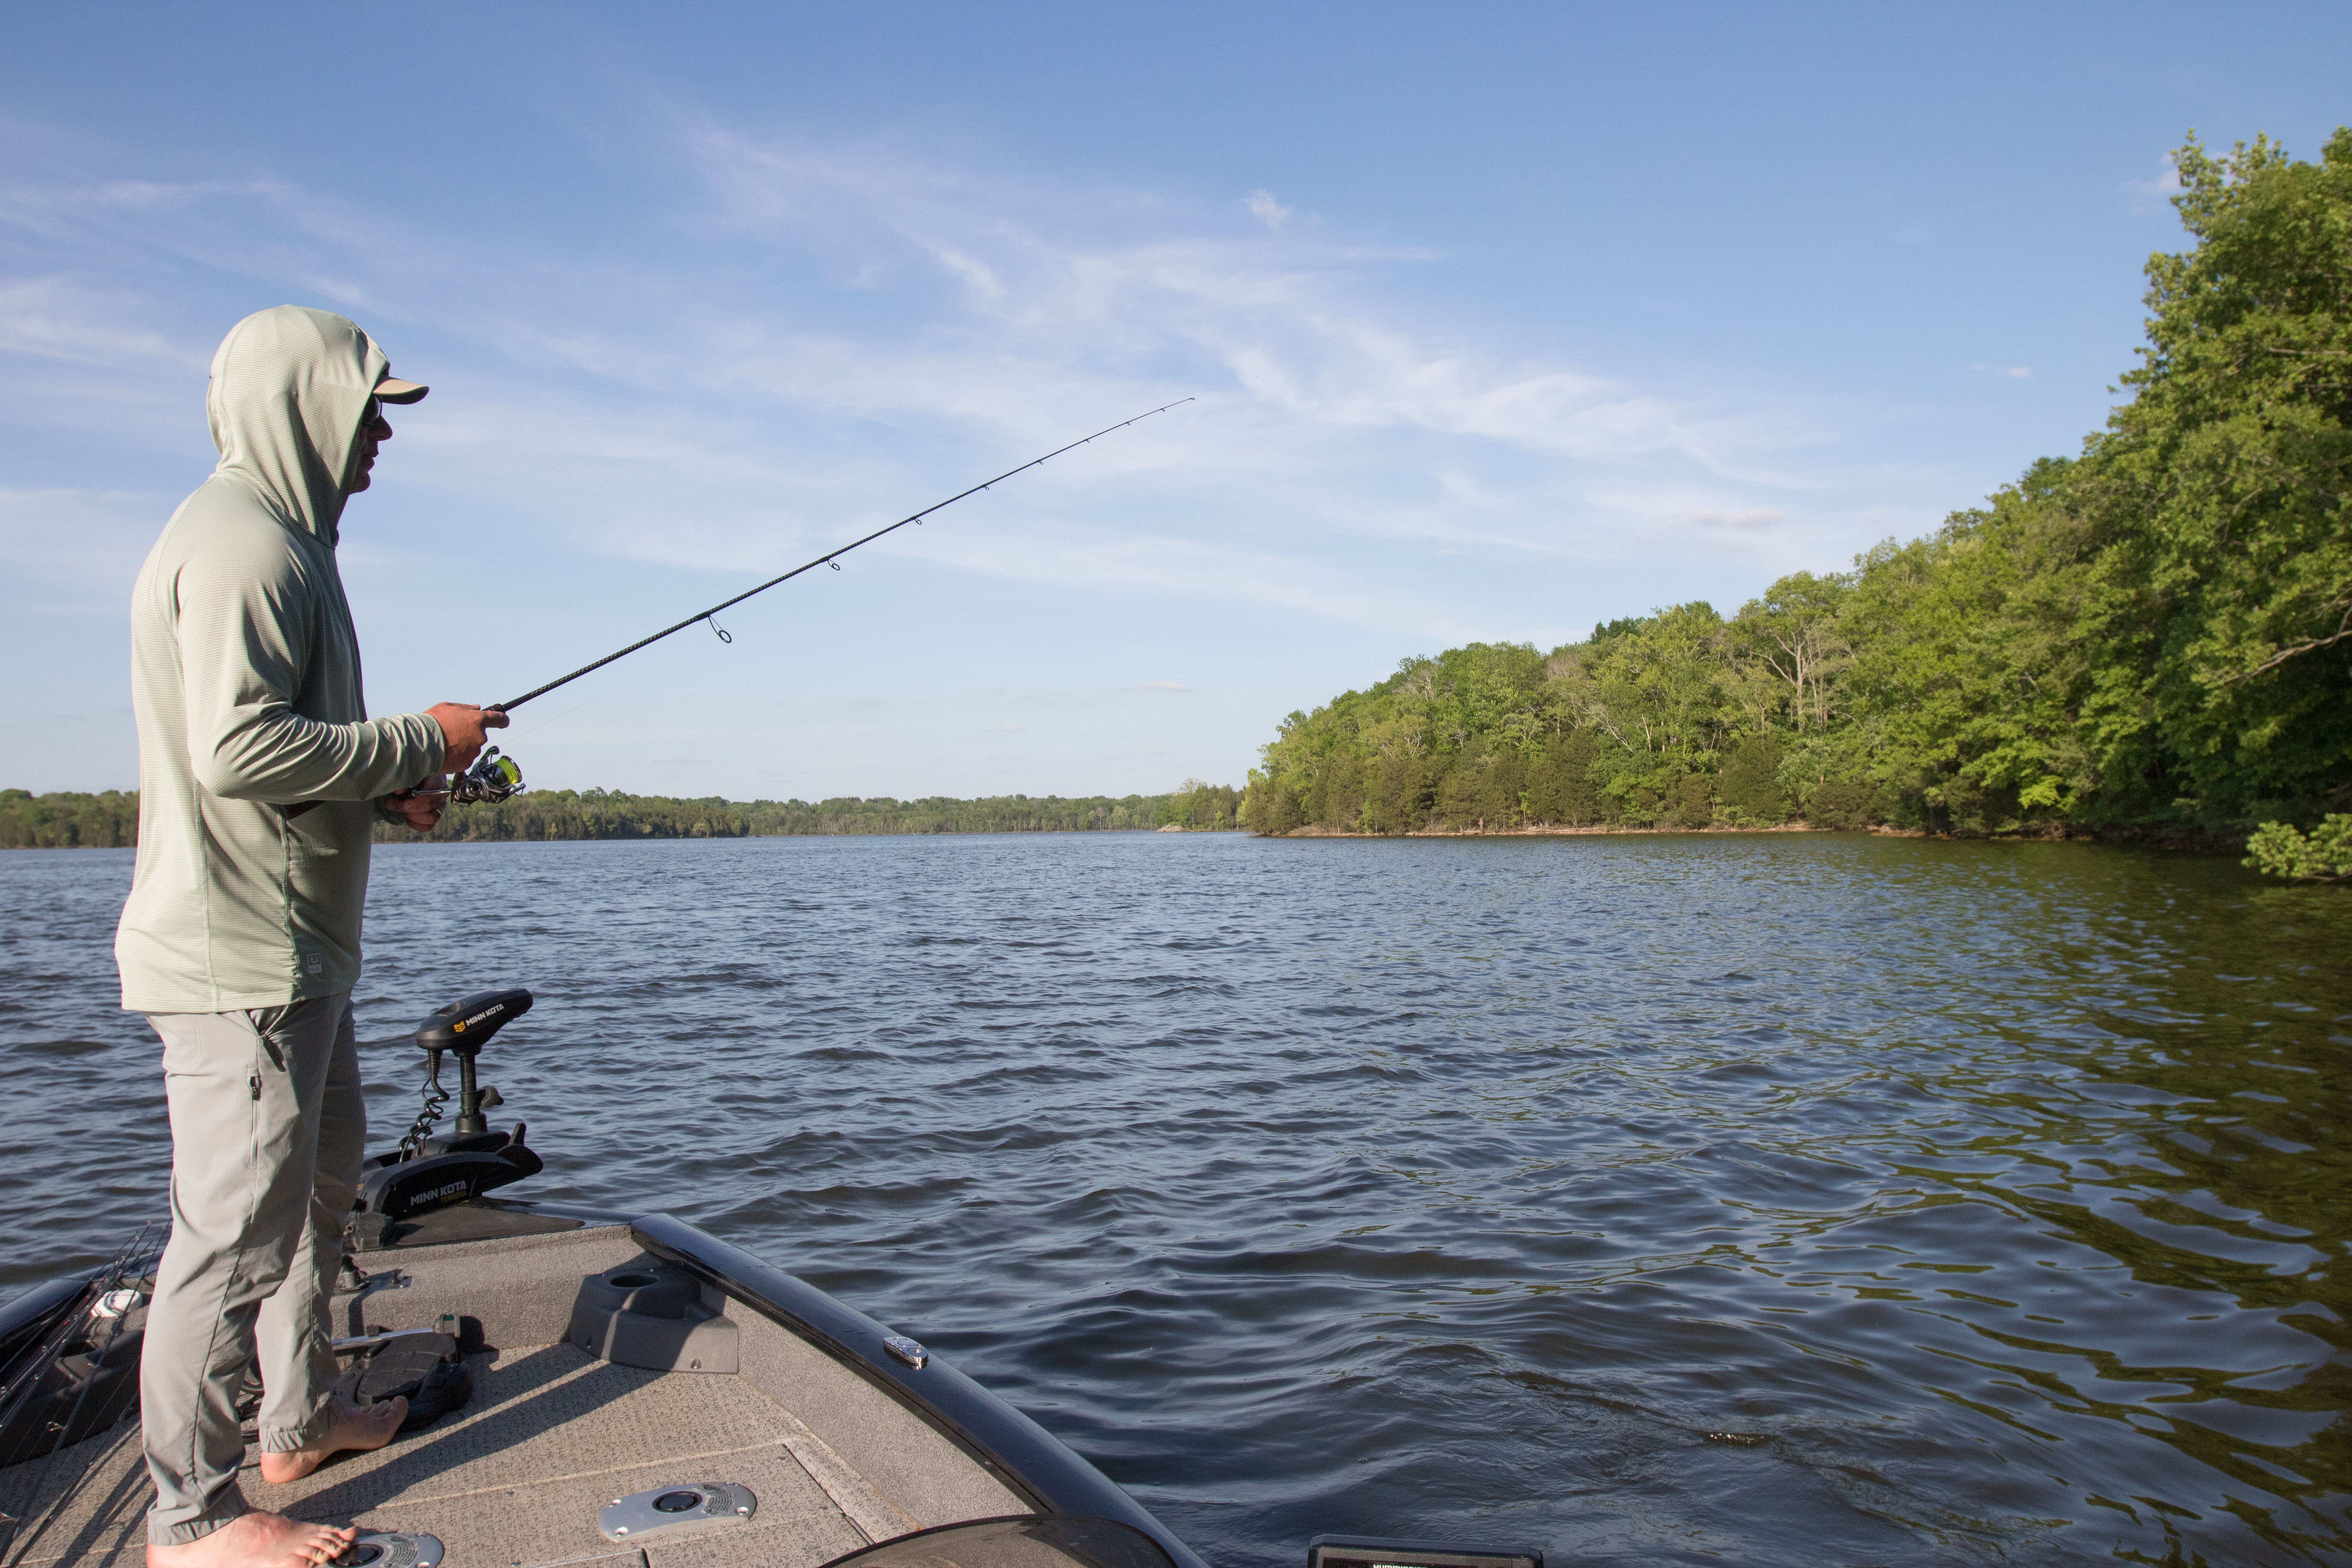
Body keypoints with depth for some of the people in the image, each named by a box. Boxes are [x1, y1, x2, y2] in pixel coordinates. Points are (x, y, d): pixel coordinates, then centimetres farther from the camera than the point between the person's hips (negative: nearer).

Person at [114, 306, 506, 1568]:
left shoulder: (279, 540, 18)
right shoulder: (243, 542, -16)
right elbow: (237, 750, -25)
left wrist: (385, 789, 9)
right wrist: (418, 742, -16)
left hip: (293, 951, 11)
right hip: (239, 956, -11)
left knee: (319, 1177, 22)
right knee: (233, 1228, -2)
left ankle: (301, 1418, 37)